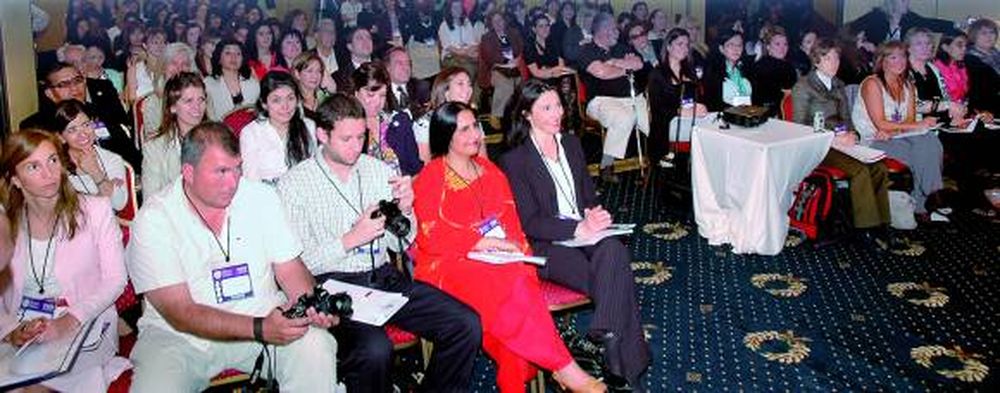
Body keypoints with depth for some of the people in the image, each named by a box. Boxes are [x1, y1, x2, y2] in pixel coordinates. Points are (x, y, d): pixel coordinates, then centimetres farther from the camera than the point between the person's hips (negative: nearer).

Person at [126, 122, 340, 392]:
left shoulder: (262, 197, 0)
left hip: (263, 320, 3)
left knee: (316, 346, -25)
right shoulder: (153, 221, -11)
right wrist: (259, 329, -29)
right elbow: (180, 313, -17)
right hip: (182, 337, -2)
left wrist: (312, 306, -20)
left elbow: (290, 269, 3)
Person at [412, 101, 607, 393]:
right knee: (509, 285, -32)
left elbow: (511, 219, 14)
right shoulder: (430, 178, 0)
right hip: (450, 264, -5)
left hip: (499, 260, 5)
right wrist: (489, 242, -17)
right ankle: (565, 369, -24)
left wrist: (513, 246, -9)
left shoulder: (489, 171, 19)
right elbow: (434, 238, -10)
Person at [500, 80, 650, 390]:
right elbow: (529, 223, -8)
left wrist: (596, 216, -4)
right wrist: (577, 228, -20)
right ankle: (627, 365, -22)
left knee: (614, 250, -32)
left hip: (585, 232, 5)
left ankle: (606, 335, -32)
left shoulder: (571, 143, 18)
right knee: (616, 278, -27)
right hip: (547, 246, -5)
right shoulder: (515, 160, -2)